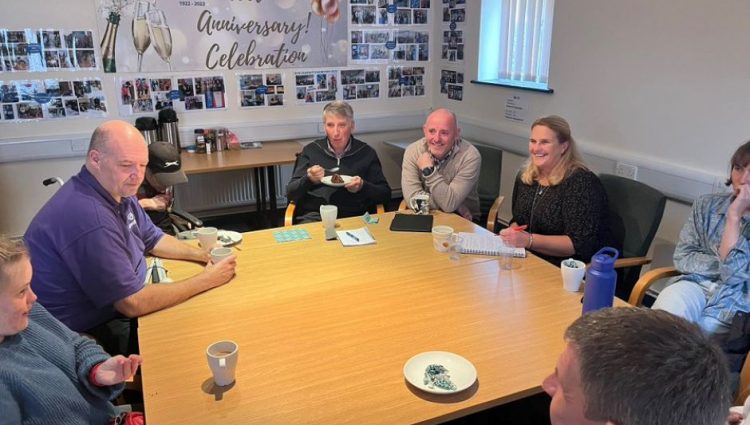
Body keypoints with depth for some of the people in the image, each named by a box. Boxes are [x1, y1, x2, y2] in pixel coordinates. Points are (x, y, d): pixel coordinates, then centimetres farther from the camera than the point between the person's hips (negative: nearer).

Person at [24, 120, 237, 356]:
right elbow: (132, 304, -28)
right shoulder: (90, 217, -32)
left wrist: (201, 254, -3)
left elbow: (152, 239, 13)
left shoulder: (116, 190, -2)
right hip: (87, 334, -9)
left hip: (114, 307, 9)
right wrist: (207, 280, -21)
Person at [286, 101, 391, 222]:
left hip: (353, 217, 1)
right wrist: (309, 180, -13)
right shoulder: (310, 150, 11)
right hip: (315, 216, 0)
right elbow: (290, 193, 8)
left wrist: (363, 187, -12)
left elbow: (385, 194, 8)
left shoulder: (366, 153, 10)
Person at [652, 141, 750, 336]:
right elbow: (682, 257, 0)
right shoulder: (707, 204, 4)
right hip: (696, 284, 2)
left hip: (733, 302, -2)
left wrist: (734, 216, -17)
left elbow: (734, 273, -17)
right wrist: (725, 265, -13)